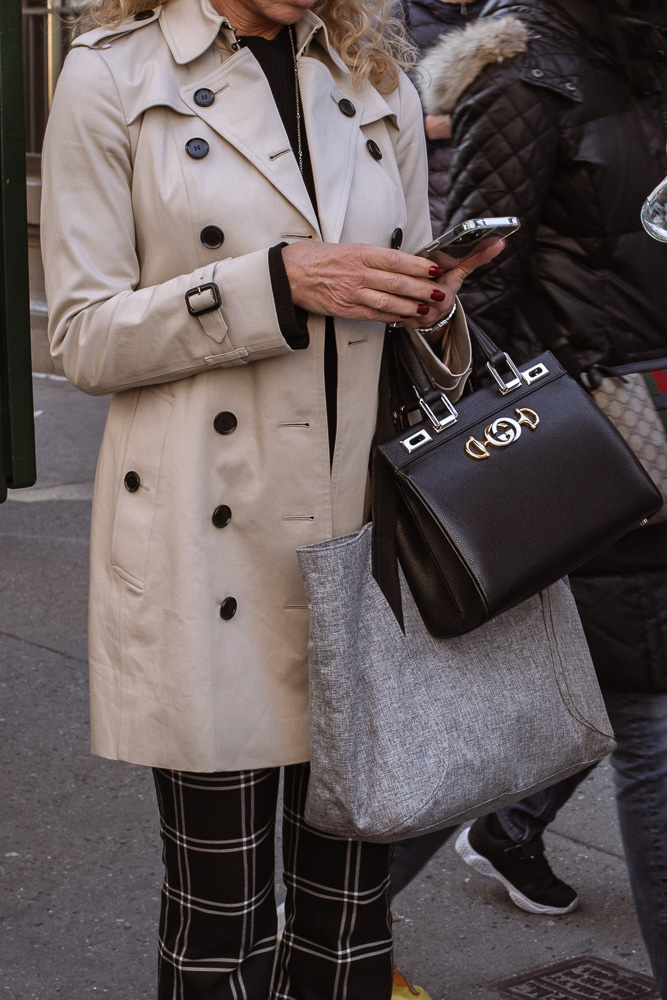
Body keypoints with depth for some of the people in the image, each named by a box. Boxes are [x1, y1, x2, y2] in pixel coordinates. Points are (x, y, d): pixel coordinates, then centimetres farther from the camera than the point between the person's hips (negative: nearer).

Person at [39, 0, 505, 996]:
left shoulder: (380, 83, 14)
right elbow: (83, 336, -6)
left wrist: (432, 306, -3)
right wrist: (280, 282, -18)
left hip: (364, 518, 4)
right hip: (208, 540, -4)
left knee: (353, 907, 9)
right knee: (219, 917, 4)